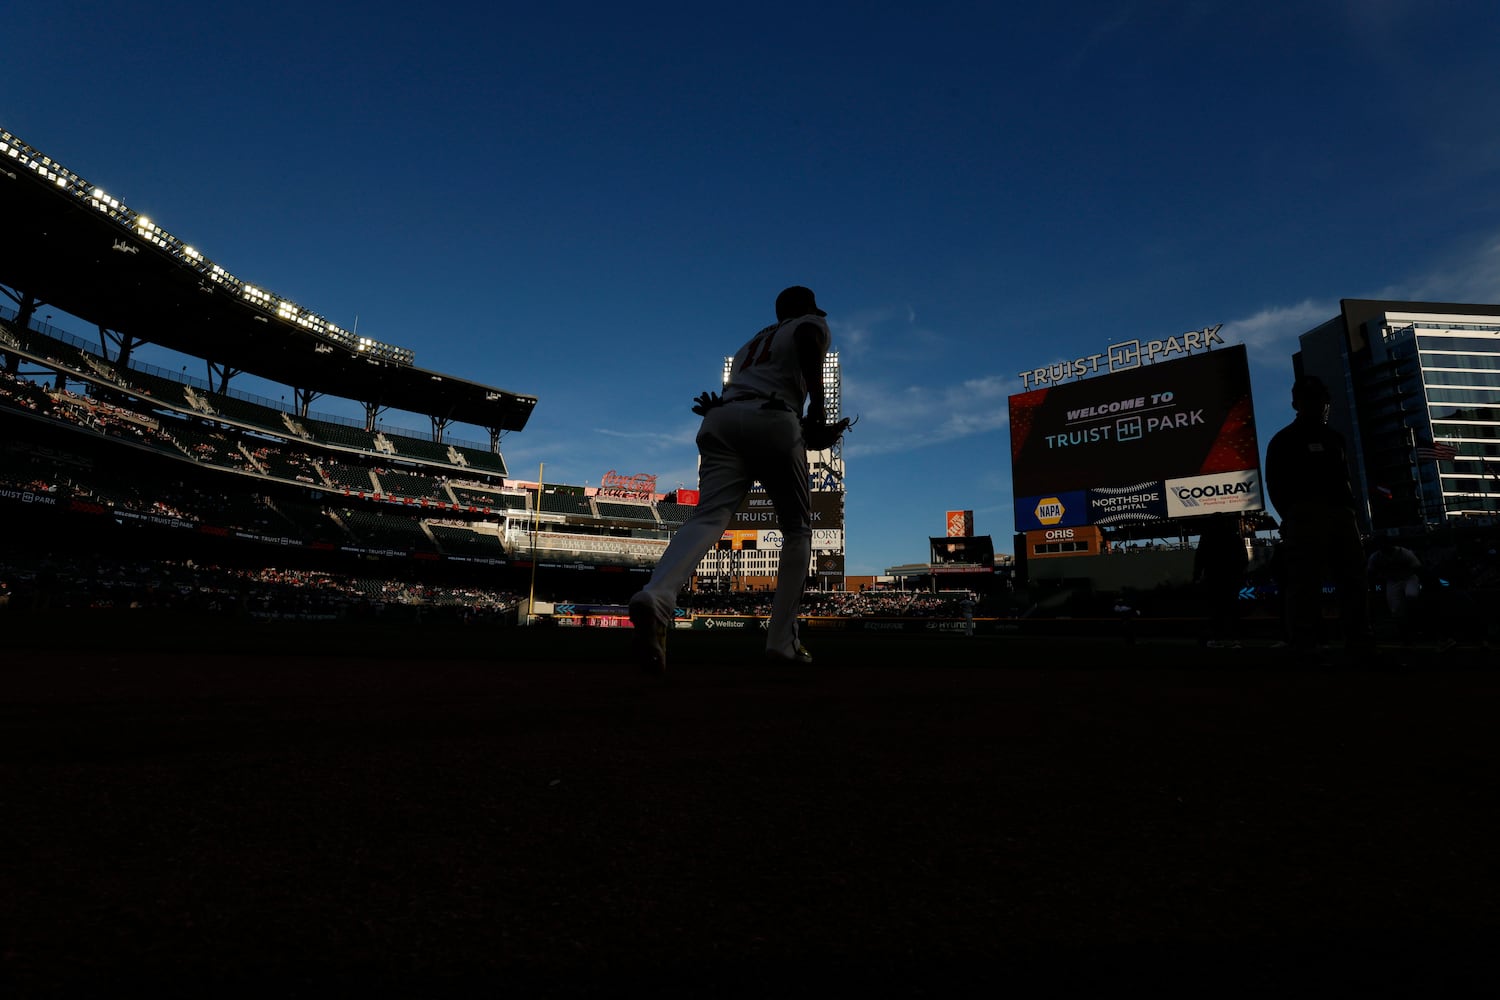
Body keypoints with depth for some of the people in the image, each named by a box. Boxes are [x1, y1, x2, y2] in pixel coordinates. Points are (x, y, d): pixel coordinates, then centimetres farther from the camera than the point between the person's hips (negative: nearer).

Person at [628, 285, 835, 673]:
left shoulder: (749, 344, 39)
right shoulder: (811, 323, 21)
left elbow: (735, 395, 22)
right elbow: (808, 339, -6)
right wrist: (818, 403, -4)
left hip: (722, 421, 5)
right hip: (772, 421, -4)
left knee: (710, 515, -17)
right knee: (797, 529, 10)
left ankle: (656, 597, -48)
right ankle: (782, 642, 4)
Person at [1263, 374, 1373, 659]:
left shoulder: (1334, 437, 26)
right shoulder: (1283, 440, 8)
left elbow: (1344, 478, 23)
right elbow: (1275, 485, 0)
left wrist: (1348, 509, 6)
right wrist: (1294, 518, -9)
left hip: (1340, 514, 6)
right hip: (1306, 516, -6)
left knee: (1354, 580, 4)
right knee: (1305, 584, -11)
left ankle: (1359, 644, 8)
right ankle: (1304, 648, -13)